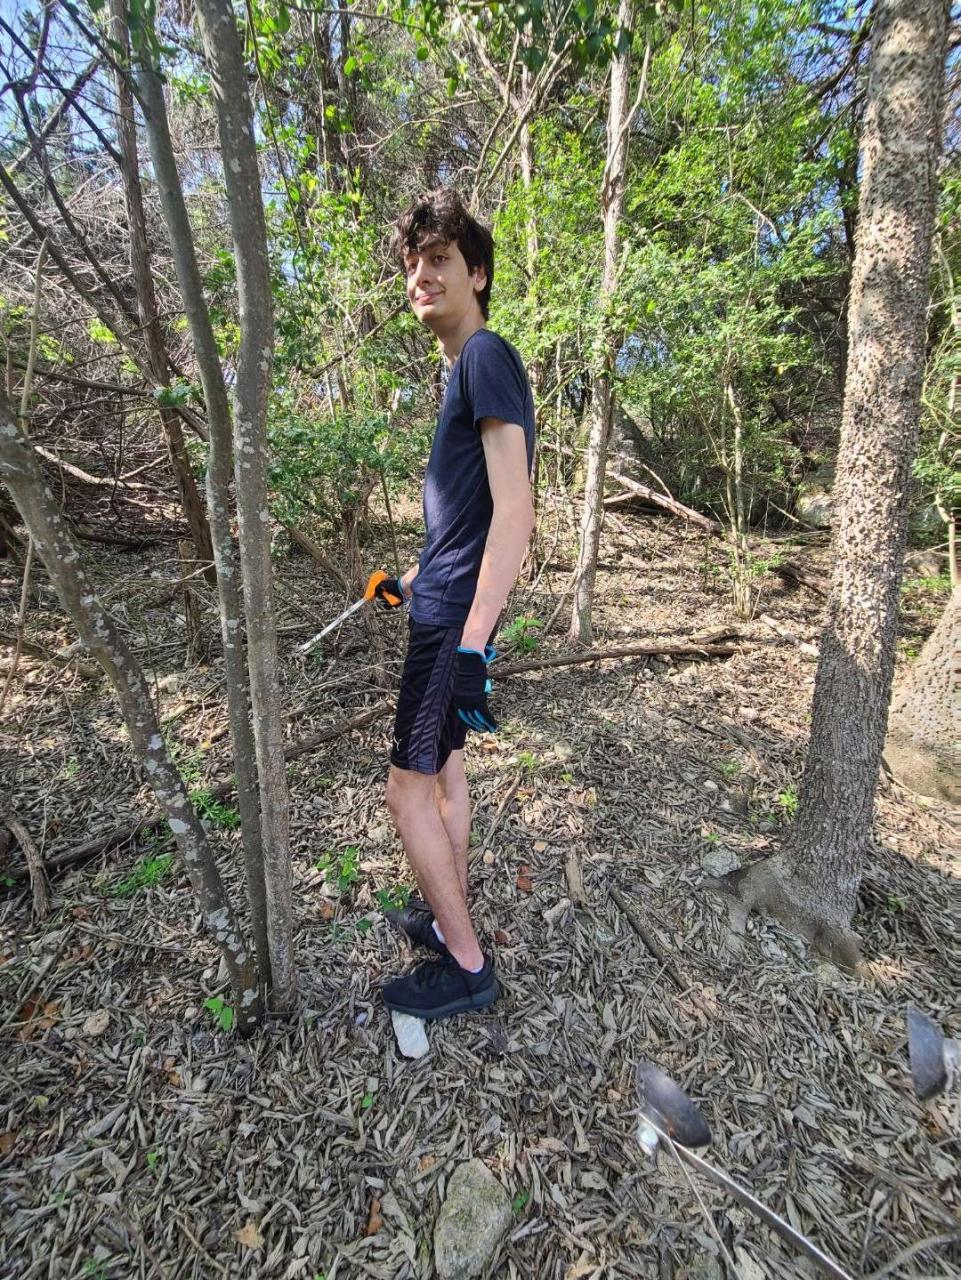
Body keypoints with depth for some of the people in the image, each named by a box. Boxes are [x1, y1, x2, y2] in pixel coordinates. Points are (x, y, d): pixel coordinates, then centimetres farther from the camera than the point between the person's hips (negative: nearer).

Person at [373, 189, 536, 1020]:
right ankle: (451, 918, 38)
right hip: (446, 607, 10)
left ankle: (467, 968, 20)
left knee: (409, 788, 0)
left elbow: (513, 512, -22)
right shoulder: (465, 369, 18)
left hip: (455, 618, -10)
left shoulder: (487, 357, -11)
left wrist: (471, 642, -25)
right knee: (443, 764, 18)